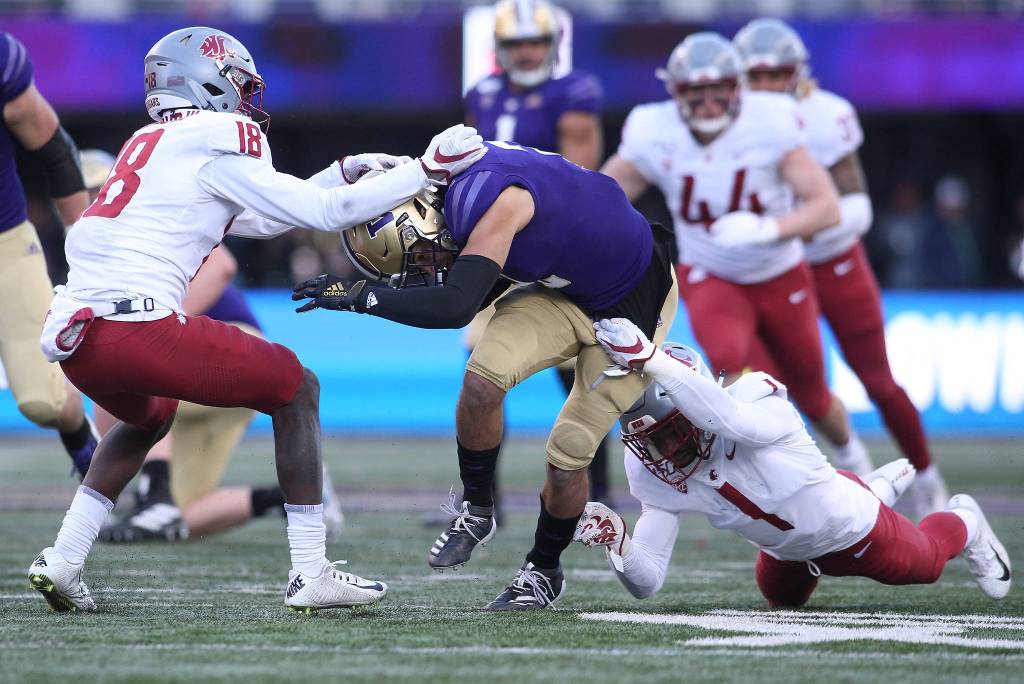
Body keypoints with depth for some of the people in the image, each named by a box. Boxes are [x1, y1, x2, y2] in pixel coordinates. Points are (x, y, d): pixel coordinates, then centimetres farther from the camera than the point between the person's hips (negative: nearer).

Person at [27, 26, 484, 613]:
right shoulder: (218, 140, 1)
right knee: (297, 390, 9)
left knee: (149, 418, 38)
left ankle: (62, 561, 21)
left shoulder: (149, 144, 26)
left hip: (72, 338, 8)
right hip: (138, 323, -8)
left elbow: (262, 217, 35)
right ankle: (311, 574, 5)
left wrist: (346, 171, 34)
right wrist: (427, 169, 7)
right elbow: (320, 212, 0)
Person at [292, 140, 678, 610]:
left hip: (634, 302, -7)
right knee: (482, 382, -17)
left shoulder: (491, 201, -34)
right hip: (564, 290, 7)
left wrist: (359, 296, -37)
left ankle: (544, 571, 19)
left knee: (568, 457, -6)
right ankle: (475, 511, 4)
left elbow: (456, 307, -43)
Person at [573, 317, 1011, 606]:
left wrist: (651, 361, -74)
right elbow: (647, 583, -23)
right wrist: (617, 543, -44)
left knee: (923, 564, 23)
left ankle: (963, 523, 58)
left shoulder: (759, 403, -41)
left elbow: (731, 418, -67)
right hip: (790, 553, 6)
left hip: (845, 525, -6)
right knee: (781, 596, 37)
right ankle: (881, 489, 51)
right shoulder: (655, 478, -24)